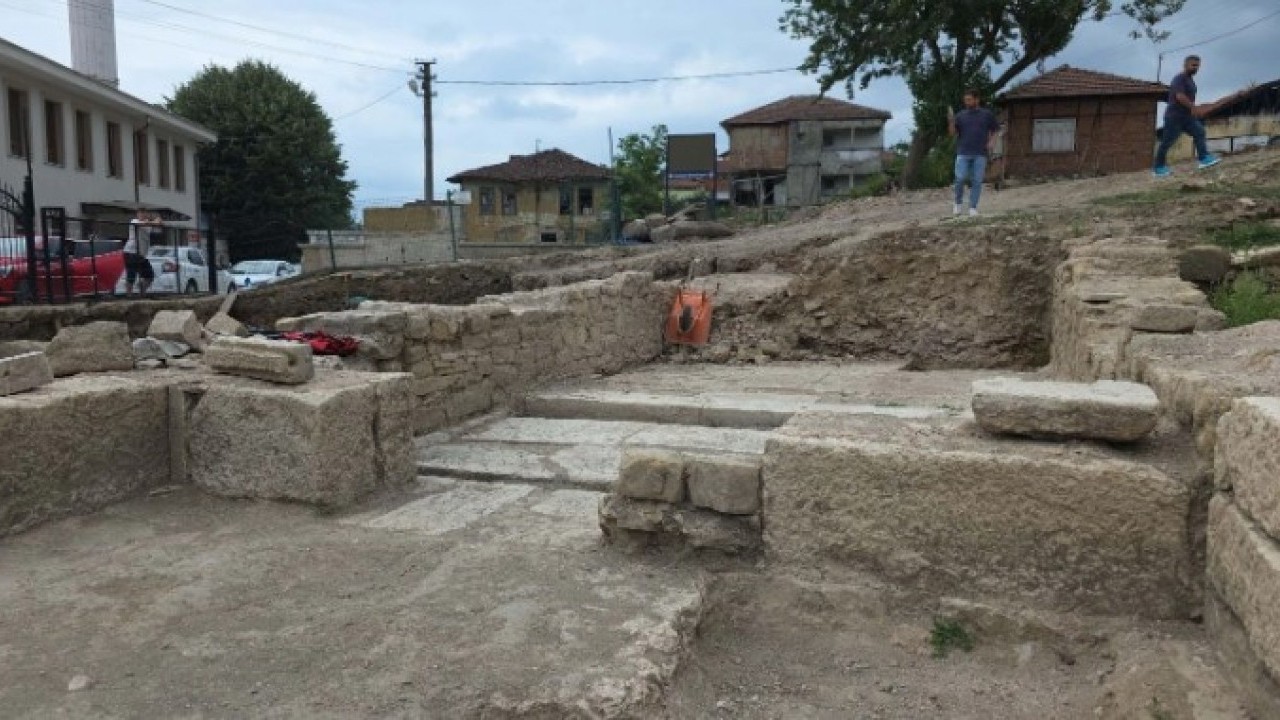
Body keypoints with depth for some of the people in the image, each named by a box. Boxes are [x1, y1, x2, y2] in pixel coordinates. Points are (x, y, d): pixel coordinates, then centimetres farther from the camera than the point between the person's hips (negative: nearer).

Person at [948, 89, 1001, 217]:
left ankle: (973, 208, 5)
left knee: (977, 181, 0)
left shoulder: (987, 114, 7)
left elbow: (995, 130, 16)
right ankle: (958, 203, 10)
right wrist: (951, 120, -12)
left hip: (980, 154, 0)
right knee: (960, 179, -10)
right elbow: (953, 133, 4)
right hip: (963, 153, 0)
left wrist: (992, 141, -2)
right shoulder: (960, 115, 7)